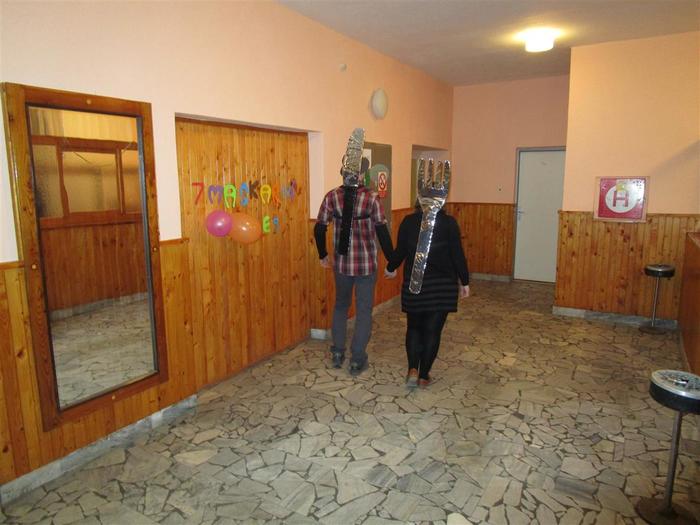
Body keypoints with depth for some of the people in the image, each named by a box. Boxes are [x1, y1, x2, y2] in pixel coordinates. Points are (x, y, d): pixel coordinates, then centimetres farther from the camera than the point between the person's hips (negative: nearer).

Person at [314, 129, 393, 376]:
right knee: (364, 310, 9)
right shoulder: (371, 198, -12)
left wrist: (323, 255, 15)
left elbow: (319, 229, 0)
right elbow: (382, 232, -12)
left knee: (341, 305, 21)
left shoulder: (332, 196, -5)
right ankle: (357, 360, 15)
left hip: (341, 263, 3)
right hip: (366, 264, -3)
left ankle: (337, 353, 29)